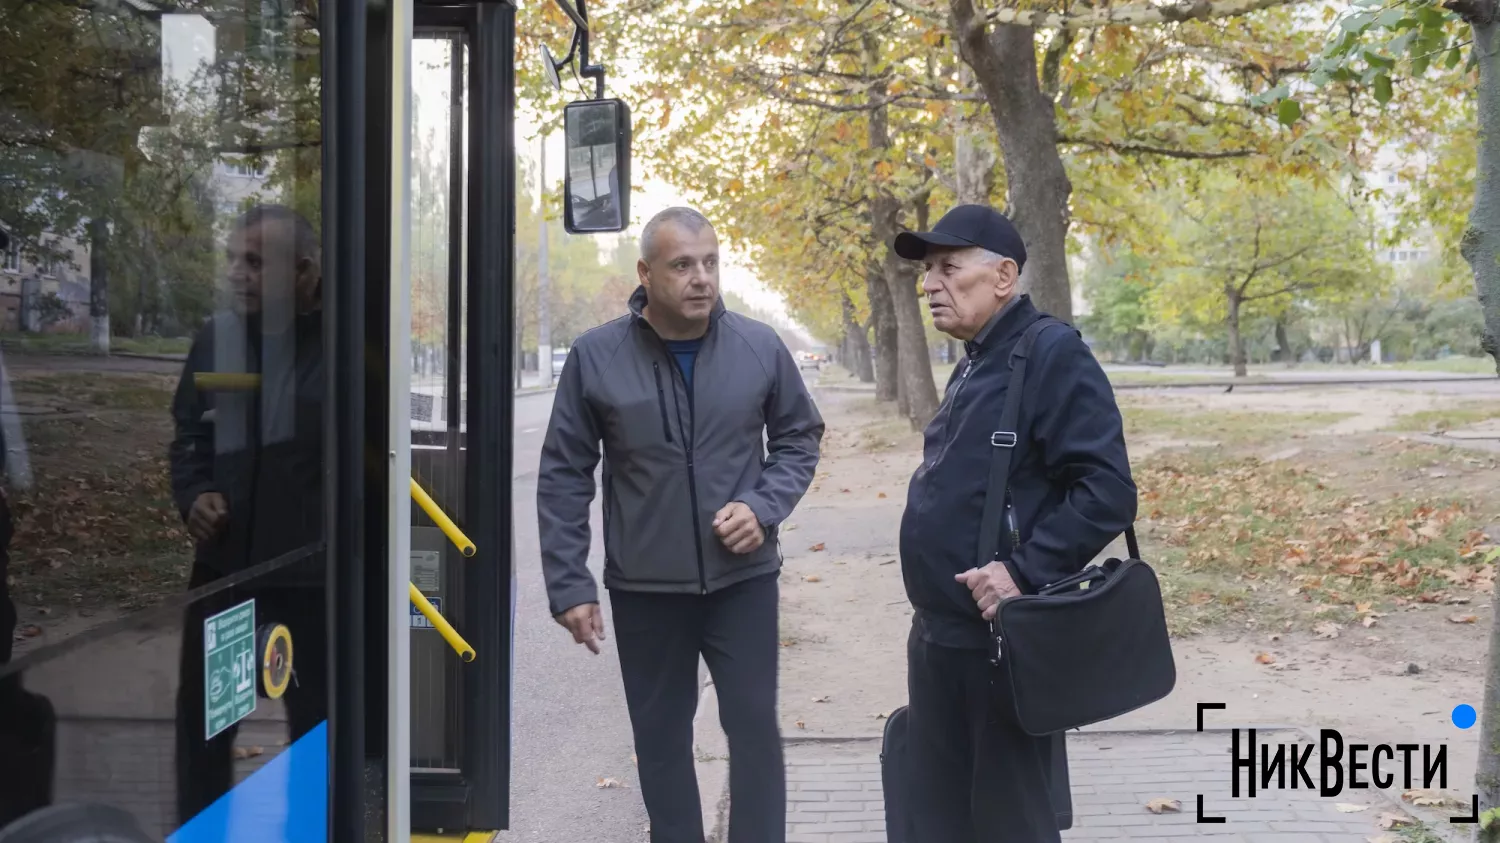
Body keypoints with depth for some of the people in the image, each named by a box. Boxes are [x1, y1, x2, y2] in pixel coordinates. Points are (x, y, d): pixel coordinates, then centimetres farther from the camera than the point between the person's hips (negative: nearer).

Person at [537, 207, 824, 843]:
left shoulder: (760, 347, -4)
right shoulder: (595, 357, -7)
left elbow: (799, 437, 9)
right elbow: (564, 477, -2)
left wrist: (764, 506, -9)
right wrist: (569, 586, -5)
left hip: (743, 579, 0)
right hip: (643, 588, 0)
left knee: (754, 727, 4)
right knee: (661, 737, 12)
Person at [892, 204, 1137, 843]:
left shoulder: (1052, 356, -15)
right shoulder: (973, 365, 13)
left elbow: (1108, 492, -22)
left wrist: (1024, 572, -27)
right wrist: (932, 619, 15)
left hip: (1004, 642, -9)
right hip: (938, 639, 9)